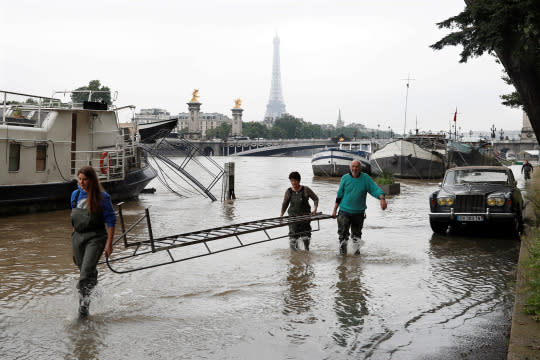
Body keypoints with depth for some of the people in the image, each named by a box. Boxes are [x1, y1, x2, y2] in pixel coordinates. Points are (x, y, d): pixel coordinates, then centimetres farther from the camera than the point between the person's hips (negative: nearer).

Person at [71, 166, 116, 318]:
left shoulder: (102, 197, -8)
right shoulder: (75, 195, 8)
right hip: (78, 237, 6)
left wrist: (109, 243, -10)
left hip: (95, 238, -5)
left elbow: (111, 221, -6)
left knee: (87, 270, -17)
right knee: (83, 268, 15)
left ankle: (84, 303, -13)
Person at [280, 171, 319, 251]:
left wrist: (315, 209, -10)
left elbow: (315, 199, 3)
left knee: (306, 235, 2)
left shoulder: (306, 190, -4)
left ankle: (307, 249, 21)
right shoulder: (289, 191, 1)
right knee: (293, 235, -5)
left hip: (305, 215, -1)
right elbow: (285, 204, 10)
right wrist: (281, 215, 3)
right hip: (293, 216, 1)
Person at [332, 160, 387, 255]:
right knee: (343, 233, -4)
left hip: (359, 212, 1)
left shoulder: (366, 178, -2)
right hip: (344, 211, -1)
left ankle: (357, 249, 28)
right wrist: (334, 210, 6)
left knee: (357, 233, 13)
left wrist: (382, 198, -30)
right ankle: (343, 251, 10)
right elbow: (339, 195, 5)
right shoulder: (345, 178, 0)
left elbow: (375, 189, -10)